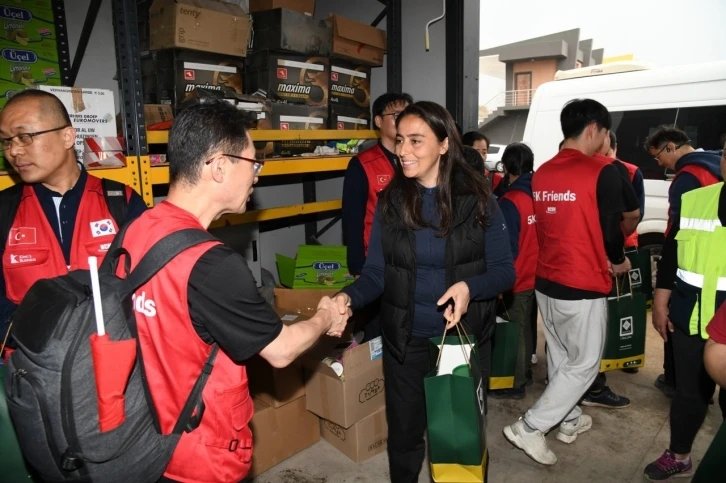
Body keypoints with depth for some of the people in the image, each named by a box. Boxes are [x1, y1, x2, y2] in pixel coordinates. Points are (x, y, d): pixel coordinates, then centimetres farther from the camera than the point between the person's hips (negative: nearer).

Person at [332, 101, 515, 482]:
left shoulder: (477, 200, -9)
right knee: (404, 433, 18)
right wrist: (349, 298, -24)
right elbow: (375, 274, -4)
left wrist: (469, 287, -26)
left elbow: (504, 270, -7)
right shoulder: (390, 201, -5)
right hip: (405, 340, 1)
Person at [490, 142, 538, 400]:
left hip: (517, 279, -7)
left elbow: (508, 248, -21)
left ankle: (515, 383, 18)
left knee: (515, 332, 6)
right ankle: (525, 373, 36)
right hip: (535, 275, 7)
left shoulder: (509, 202, -21)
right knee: (525, 327, 21)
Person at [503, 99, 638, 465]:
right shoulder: (602, 172, -14)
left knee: (560, 356, 20)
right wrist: (618, 262, 11)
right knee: (584, 364, 9)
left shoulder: (541, 173, 4)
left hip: (545, 280, 7)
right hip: (583, 285, -6)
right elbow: (611, 228, -10)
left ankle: (570, 420, 37)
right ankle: (529, 428, 7)